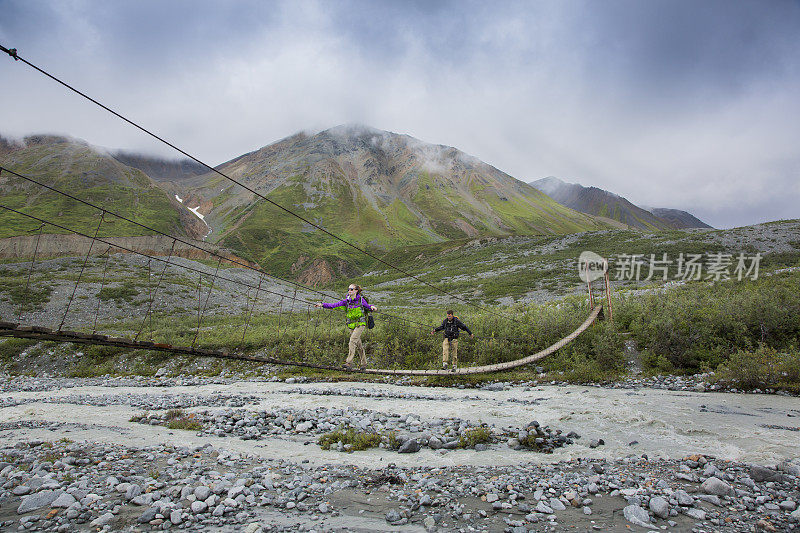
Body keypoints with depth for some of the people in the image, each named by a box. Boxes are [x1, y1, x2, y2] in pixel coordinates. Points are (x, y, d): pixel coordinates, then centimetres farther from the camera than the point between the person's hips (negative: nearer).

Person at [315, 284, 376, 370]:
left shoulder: (361, 299, -6)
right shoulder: (346, 301, 1)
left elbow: (368, 307, 9)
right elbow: (334, 305, -5)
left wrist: (372, 308, -14)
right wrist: (322, 305, -15)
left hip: (360, 324, -4)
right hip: (351, 325, 4)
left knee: (352, 341, -19)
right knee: (358, 344, 11)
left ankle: (349, 362, -21)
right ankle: (364, 363, 24)